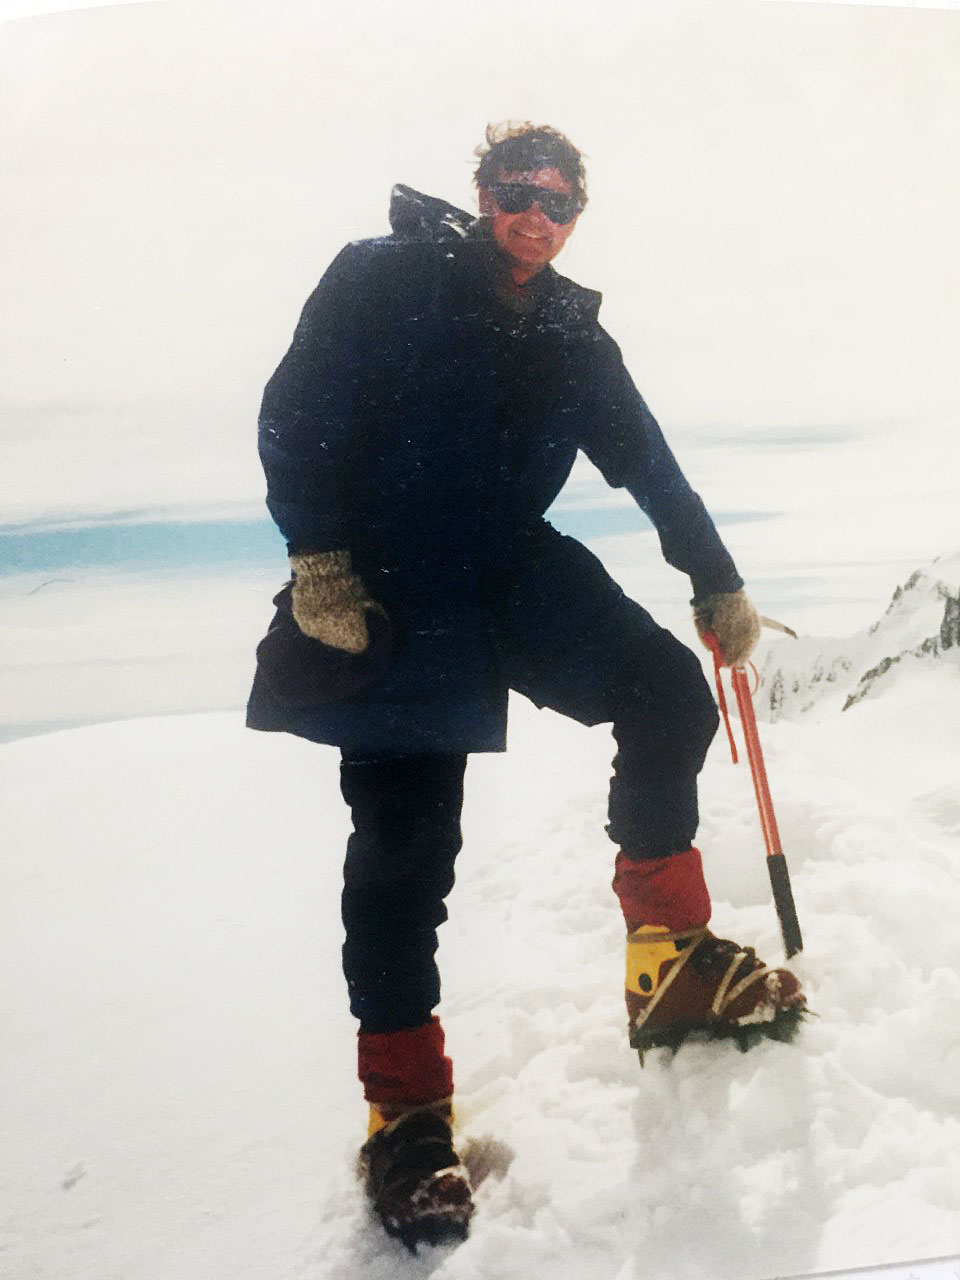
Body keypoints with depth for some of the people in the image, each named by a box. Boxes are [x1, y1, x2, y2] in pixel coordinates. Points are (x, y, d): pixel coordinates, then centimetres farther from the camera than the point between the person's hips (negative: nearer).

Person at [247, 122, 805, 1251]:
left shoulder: (574, 338, 16)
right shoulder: (385, 279, 1)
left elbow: (647, 465, 20)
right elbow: (297, 413, -6)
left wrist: (717, 583, 20)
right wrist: (318, 555, -16)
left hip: (518, 576, 5)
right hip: (390, 591, -5)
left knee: (669, 694, -9)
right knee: (403, 839, -8)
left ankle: (666, 960, 7)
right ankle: (405, 1110, 4)